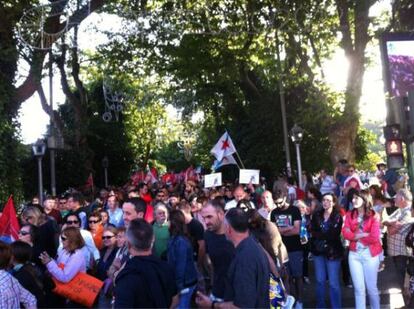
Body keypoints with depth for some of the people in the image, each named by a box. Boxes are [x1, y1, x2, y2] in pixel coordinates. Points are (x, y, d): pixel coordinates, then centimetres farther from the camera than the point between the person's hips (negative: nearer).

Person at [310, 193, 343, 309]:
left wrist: (318, 234, -11)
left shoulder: (338, 217, -7)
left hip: (333, 252, -4)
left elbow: (334, 235, -15)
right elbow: (312, 231, -2)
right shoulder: (316, 215, 5)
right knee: (320, 281, 12)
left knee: (333, 283, 1)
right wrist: (326, 235, -14)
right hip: (318, 251, 4)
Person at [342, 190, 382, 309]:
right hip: (354, 254, 3)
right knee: (358, 288, 7)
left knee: (371, 287, 7)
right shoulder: (349, 215, 5)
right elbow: (345, 233, -7)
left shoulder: (374, 216, -5)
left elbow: (374, 238, -14)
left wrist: (356, 236, -6)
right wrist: (363, 235, -16)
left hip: (370, 254, -3)